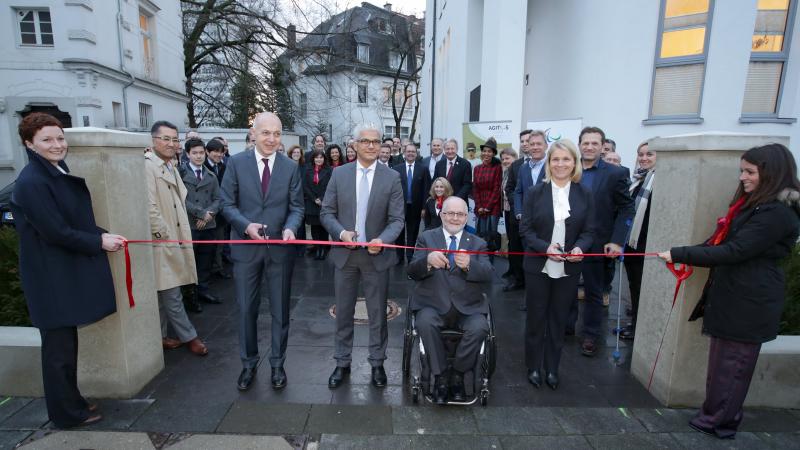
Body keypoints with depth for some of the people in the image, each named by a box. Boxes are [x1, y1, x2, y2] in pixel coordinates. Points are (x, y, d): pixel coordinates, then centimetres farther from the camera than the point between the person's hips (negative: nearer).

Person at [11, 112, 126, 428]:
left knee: (66, 341, 19)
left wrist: (102, 236, -1)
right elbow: (55, 231, -20)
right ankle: (66, 412, 22)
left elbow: (77, 219, 14)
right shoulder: (32, 182, -18)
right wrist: (99, 241, -12)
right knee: (59, 346, 5)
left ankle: (70, 402, 34)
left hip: (67, 271, 9)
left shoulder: (60, 172, 9)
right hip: (51, 276, -9)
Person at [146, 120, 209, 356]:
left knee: (164, 292, 16)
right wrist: (164, 236, -15)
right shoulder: (147, 165, -13)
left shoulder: (171, 166, 14)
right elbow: (150, 208, -19)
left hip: (175, 239, 9)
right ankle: (188, 336, 12)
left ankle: (159, 337, 27)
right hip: (162, 242, -9)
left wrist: (182, 234, 13)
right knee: (172, 293, 0)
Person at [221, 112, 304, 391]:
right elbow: (227, 203, 0)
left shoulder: (290, 167, 1)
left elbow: (296, 207, 1)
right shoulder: (236, 163, 0)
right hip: (246, 247, 0)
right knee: (246, 309, 11)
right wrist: (246, 225, -18)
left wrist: (290, 228, -19)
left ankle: (277, 364, 29)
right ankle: (248, 363, 31)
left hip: (280, 248, 1)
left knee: (280, 310, 10)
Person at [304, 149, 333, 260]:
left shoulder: (329, 170, 0)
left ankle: (324, 249, 12)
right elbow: (305, 187, 4)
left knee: (323, 227, 2)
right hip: (312, 204, 3)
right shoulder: (308, 171, 9)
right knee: (314, 227, 3)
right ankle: (317, 249, 11)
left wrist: (322, 199, -12)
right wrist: (314, 199, -7)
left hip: (325, 204, -2)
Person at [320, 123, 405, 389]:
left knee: (377, 313, 10)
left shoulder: (392, 177, -3)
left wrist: (382, 240, -23)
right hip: (344, 253, 2)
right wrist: (341, 233, -16)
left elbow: (397, 219, -5)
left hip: (376, 254, -1)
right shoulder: (339, 174, 1)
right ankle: (342, 363, 31)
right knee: (343, 312, 13)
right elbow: (326, 213, 2)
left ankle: (377, 364, 29)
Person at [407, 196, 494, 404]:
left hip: (468, 307, 1)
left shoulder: (478, 243, 11)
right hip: (433, 304, -1)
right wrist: (428, 260, -28)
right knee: (425, 323, -30)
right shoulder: (426, 238, 8)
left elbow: (489, 275, -6)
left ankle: (457, 375, -1)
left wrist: (469, 265, -28)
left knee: (480, 327, -27)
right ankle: (440, 377, -8)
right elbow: (412, 272, -5)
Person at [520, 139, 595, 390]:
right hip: (538, 267, -1)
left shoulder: (585, 194, 2)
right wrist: (546, 247, -20)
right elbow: (525, 229, -5)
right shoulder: (535, 192, -3)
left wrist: (579, 247, -18)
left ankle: (552, 368, 31)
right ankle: (534, 367, 28)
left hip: (569, 269, 1)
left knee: (559, 320, 13)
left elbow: (589, 231, 3)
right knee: (536, 318, 11)